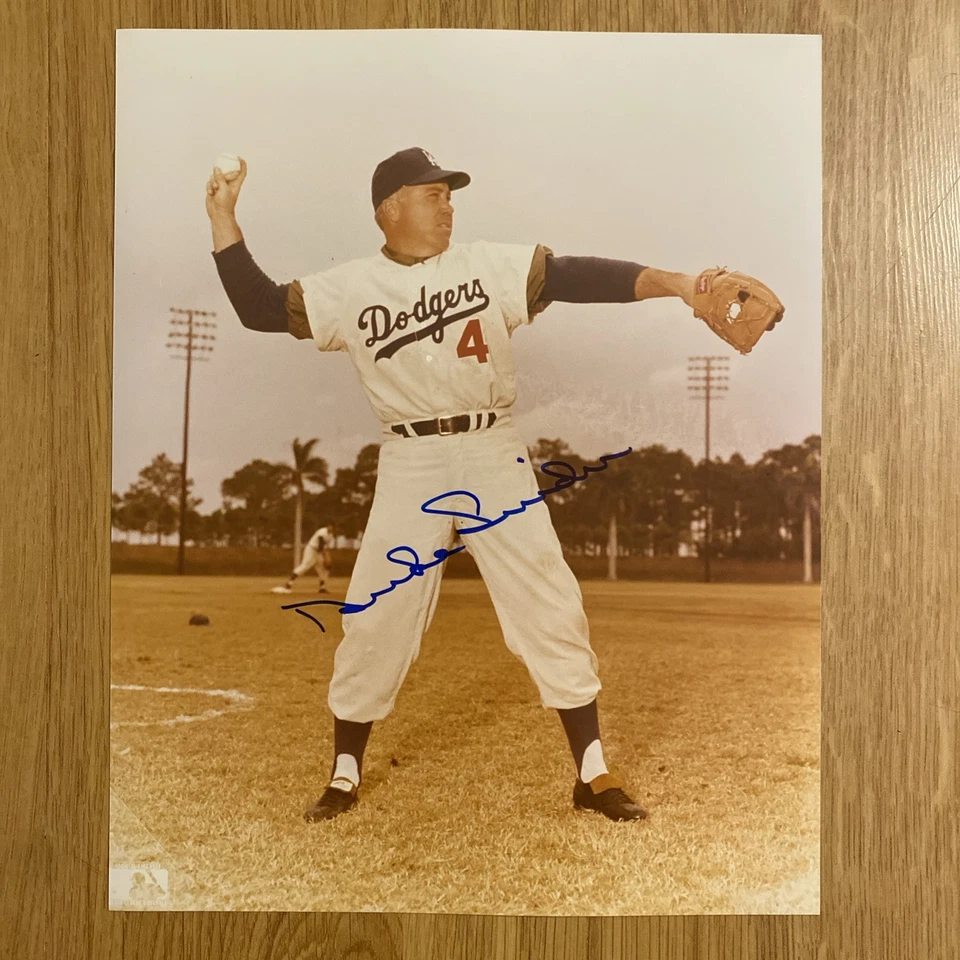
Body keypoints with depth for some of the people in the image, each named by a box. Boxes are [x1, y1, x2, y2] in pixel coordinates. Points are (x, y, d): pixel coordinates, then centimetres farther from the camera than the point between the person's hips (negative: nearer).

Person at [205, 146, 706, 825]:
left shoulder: (492, 266, 1)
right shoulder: (350, 289, 4)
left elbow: (576, 277, -9)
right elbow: (260, 308, 3)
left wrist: (669, 281, -22)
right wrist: (224, 217, -3)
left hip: (493, 453, 0)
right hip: (408, 464, 0)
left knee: (550, 606, -2)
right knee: (376, 616, 3)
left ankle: (593, 774, 10)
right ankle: (346, 775, 22)